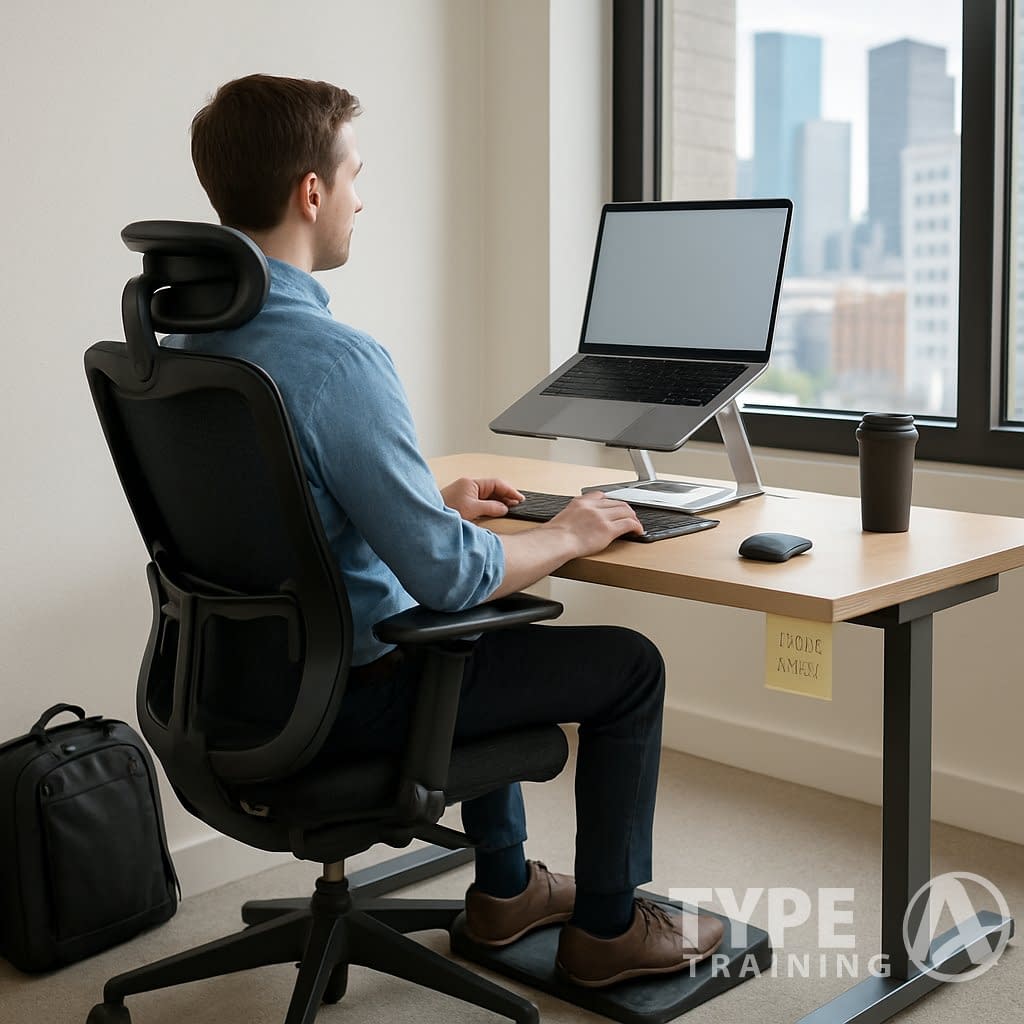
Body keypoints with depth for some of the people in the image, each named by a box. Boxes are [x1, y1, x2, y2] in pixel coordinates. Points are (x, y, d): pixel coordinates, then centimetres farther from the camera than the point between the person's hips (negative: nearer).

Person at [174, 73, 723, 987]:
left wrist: (437, 505, 15)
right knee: (628, 666, 6)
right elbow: (446, 574, -27)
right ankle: (607, 926, 22)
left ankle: (504, 886, 41)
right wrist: (566, 536, -9)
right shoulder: (335, 359, -29)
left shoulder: (187, 330, 1)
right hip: (345, 696, -9)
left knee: (482, 636, 33)